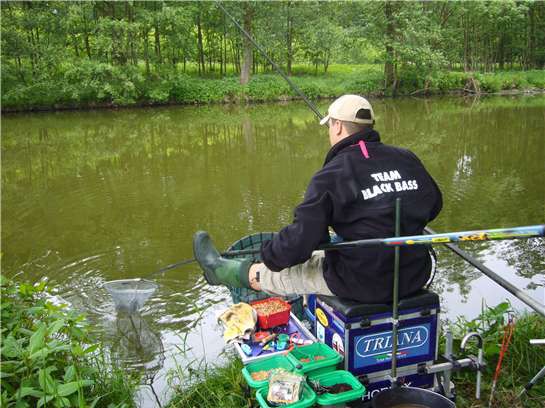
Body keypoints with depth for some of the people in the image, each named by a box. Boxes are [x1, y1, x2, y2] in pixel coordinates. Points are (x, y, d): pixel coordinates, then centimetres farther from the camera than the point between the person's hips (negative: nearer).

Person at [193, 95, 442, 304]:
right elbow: (433, 205, 14)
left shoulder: (331, 175, -18)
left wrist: (269, 255, 2)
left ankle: (220, 270, 42)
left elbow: (300, 240, -18)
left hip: (362, 284, -6)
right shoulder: (407, 160, 0)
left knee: (264, 273, 15)